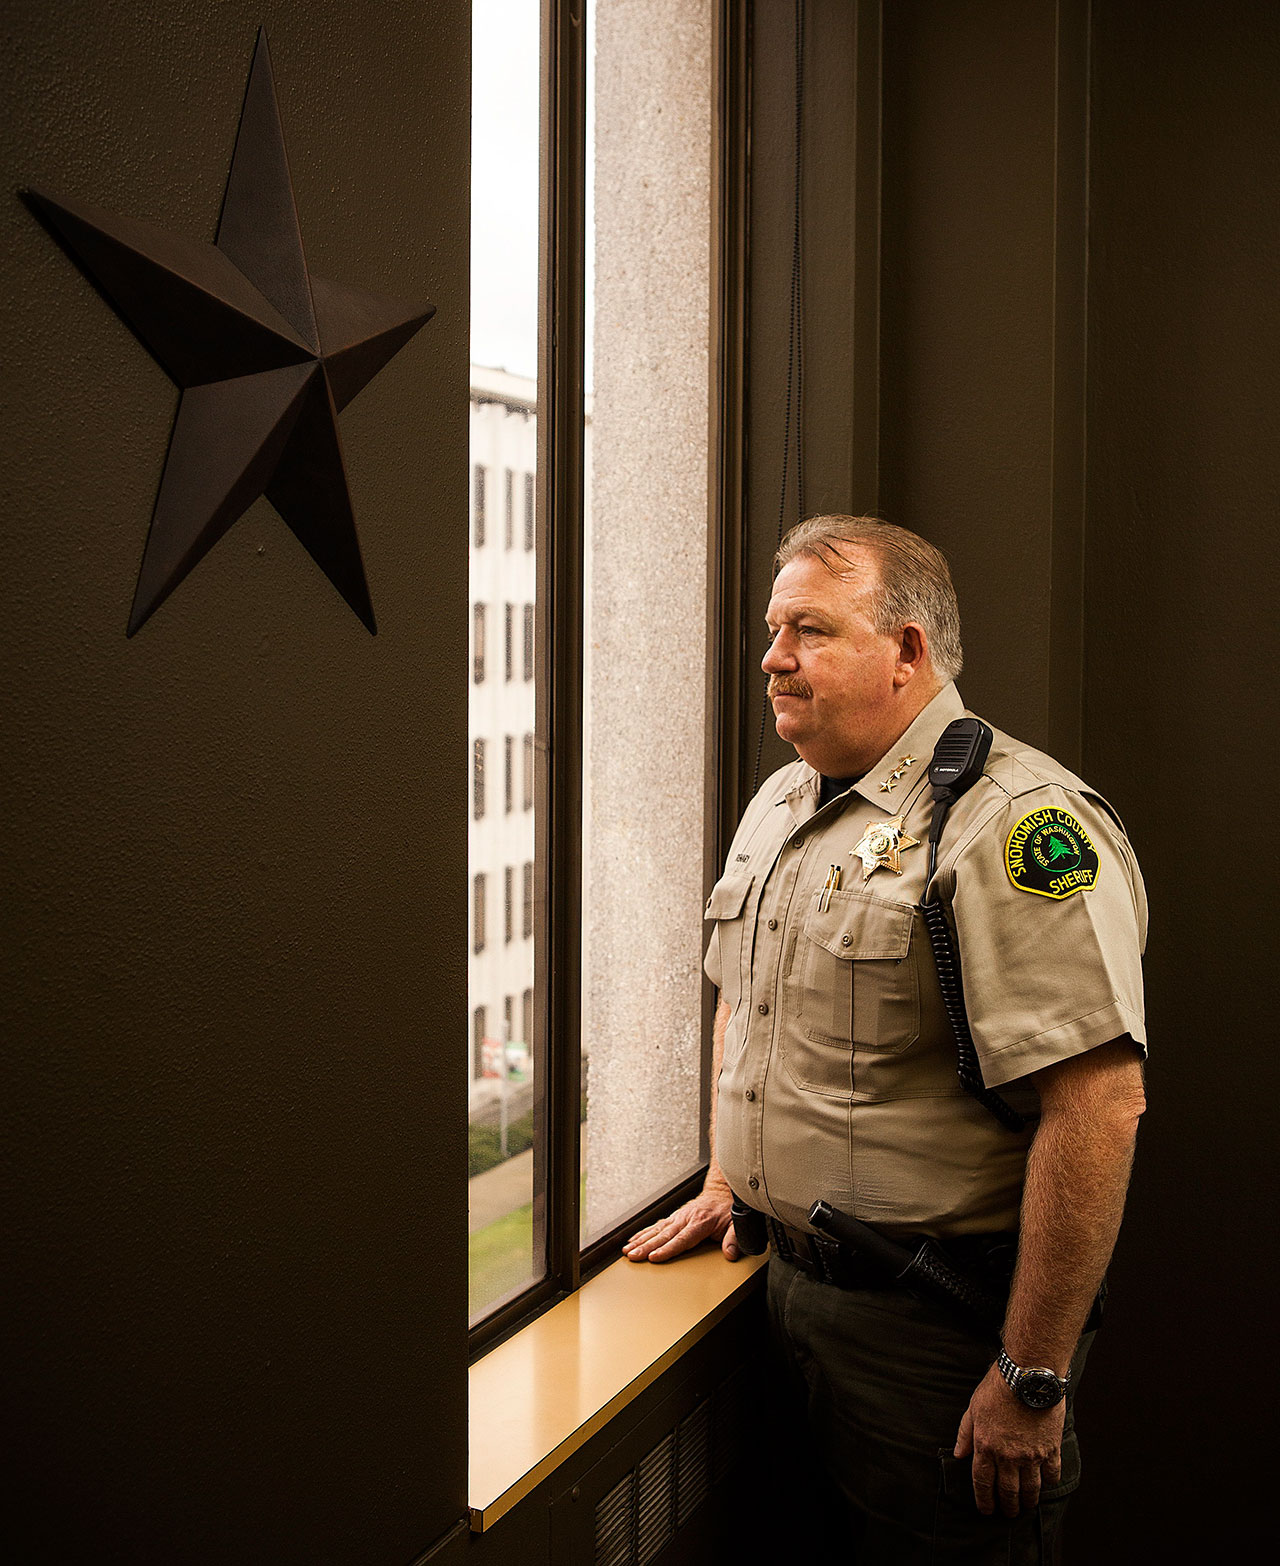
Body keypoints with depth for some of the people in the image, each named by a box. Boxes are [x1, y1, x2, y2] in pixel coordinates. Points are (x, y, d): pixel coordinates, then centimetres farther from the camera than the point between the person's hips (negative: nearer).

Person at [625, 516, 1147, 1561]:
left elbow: (1099, 1105, -26)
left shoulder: (1018, 822, -20)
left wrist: (1034, 1378, -25)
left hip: (935, 1320, -8)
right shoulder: (779, 805, 9)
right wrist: (727, 1181, 19)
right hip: (791, 1275, 8)